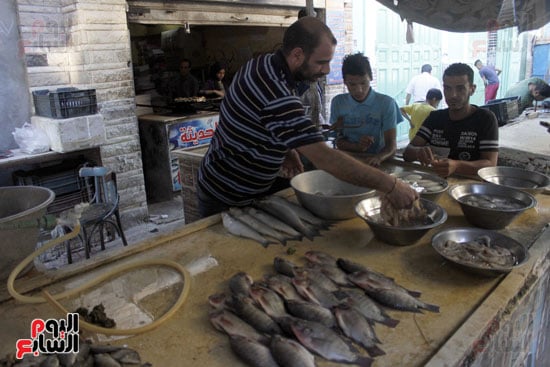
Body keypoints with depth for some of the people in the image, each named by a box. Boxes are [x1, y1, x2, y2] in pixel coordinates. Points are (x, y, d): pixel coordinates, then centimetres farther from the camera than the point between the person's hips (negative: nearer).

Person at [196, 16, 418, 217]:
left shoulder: (262, 64, -2)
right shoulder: (277, 98, -34)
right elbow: (324, 157, -37)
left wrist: (286, 150, -4)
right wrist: (389, 185, -32)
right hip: (227, 200, -8)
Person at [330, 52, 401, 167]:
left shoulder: (387, 103, -4)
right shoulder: (338, 102, 4)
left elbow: (391, 145, -7)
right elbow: (339, 141, 7)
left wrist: (378, 157, -29)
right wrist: (357, 147, -15)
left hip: (374, 161, -1)